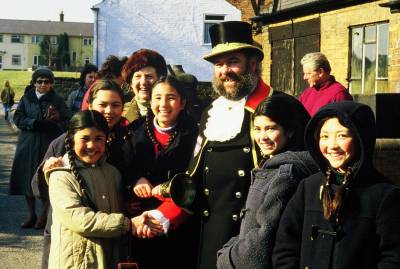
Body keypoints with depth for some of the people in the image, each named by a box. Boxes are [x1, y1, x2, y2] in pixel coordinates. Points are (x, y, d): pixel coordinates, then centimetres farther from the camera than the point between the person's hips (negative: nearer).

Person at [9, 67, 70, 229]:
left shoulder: (57, 101, 4)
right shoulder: (27, 98, 10)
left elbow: (66, 123, -2)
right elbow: (18, 118, 0)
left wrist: (47, 123, -18)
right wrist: (37, 123, -14)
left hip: (49, 146, -2)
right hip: (28, 145, 2)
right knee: (27, 179, 4)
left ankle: (44, 215, 10)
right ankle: (31, 214, 16)